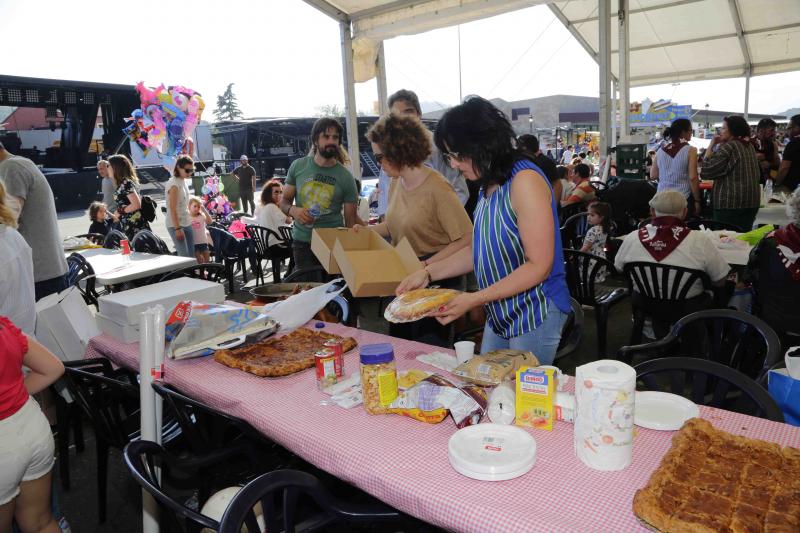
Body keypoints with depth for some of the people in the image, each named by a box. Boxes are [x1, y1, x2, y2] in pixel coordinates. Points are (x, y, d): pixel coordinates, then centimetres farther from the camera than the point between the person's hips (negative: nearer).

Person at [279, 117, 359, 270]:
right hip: (302, 242, 1)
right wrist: (292, 210, -13)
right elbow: (284, 201, 9)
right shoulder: (297, 166, 2)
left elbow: (350, 220, 1)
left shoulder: (346, 177, -3)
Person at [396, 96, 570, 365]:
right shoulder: (489, 185, 8)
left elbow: (538, 266, -20)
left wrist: (475, 299, -22)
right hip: (499, 314, 8)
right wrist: (428, 273, 5)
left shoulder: (525, 180, -18)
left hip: (534, 314, -8)